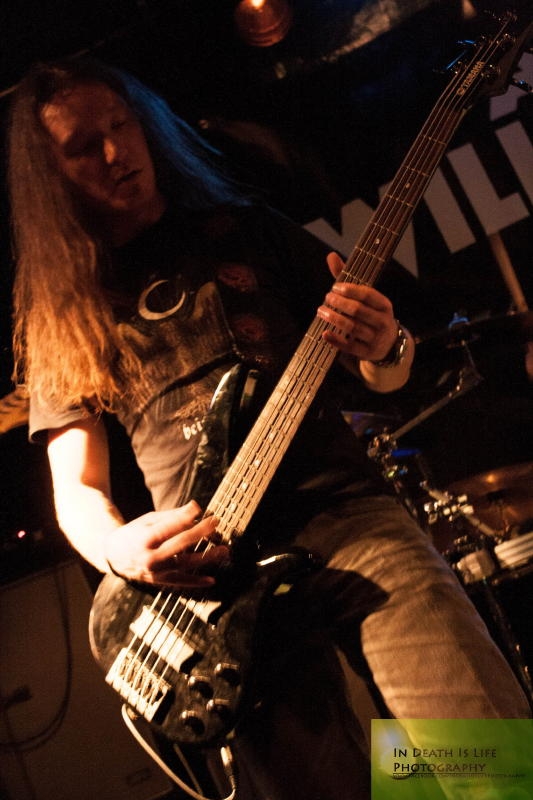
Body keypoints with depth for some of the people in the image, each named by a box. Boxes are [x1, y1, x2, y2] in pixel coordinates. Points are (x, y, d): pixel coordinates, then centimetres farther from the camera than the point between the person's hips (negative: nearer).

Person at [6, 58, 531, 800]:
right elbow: (75, 489, 10)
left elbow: (383, 376, 17)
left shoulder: (248, 232, 15)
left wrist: (383, 346, -8)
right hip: (213, 578, 0)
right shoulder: (63, 319, 13)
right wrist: (121, 548, -14)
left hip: (347, 513, 1)